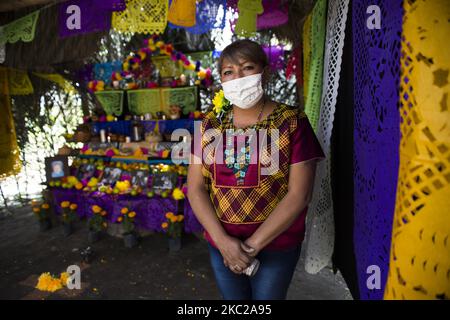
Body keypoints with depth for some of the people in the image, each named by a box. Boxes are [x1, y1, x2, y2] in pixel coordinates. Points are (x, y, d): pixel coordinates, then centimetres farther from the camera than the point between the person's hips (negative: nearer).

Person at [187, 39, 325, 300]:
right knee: (232, 298, 22)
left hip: (275, 247, -3)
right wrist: (223, 240, -12)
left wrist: (253, 245, -14)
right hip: (220, 245, 3)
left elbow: (299, 194, -14)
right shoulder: (210, 125, -1)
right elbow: (195, 188, -3)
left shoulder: (292, 122, -11)